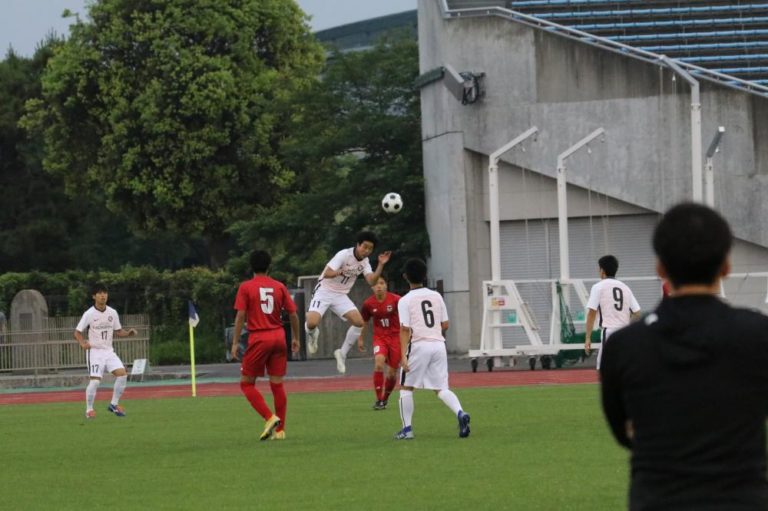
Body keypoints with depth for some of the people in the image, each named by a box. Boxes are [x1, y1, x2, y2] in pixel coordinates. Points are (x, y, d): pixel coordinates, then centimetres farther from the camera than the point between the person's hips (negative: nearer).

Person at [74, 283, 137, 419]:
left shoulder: (112, 313, 4)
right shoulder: (89, 314, -8)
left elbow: (118, 331, 14)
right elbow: (77, 332, -4)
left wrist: (128, 333, -7)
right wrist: (82, 343, -24)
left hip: (109, 351, 4)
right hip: (94, 351, -4)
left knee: (122, 374, -12)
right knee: (95, 380, -15)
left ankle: (114, 404, 4)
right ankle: (89, 409, 3)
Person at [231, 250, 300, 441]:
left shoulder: (245, 287, -2)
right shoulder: (279, 286, 7)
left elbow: (240, 315, -8)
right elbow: (293, 314, 8)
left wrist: (235, 342, -4)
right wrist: (295, 338, 19)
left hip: (258, 339, -4)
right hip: (279, 337, 4)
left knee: (247, 383, 6)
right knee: (277, 384, 8)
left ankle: (270, 418, -12)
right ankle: (280, 429, 7)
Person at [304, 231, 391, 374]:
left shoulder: (365, 261, -1)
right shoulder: (344, 255, -21)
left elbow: (371, 281, -13)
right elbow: (327, 273, -29)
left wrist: (381, 265, -24)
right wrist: (339, 272, -50)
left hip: (341, 295, 6)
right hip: (324, 291, -6)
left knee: (359, 322, -13)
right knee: (312, 322, -26)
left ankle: (342, 353, 6)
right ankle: (312, 333, 15)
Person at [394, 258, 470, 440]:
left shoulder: (405, 301, -3)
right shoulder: (436, 296, 10)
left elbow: (405, 329, -11)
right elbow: (445, 325, 12)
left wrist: (403, 355, -13)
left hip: (419, 345, -4)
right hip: (439, 344, 4)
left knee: (406, 387, 11)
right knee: (441, 389, 6)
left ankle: (407, 428, 7)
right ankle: (460, 413, -20)